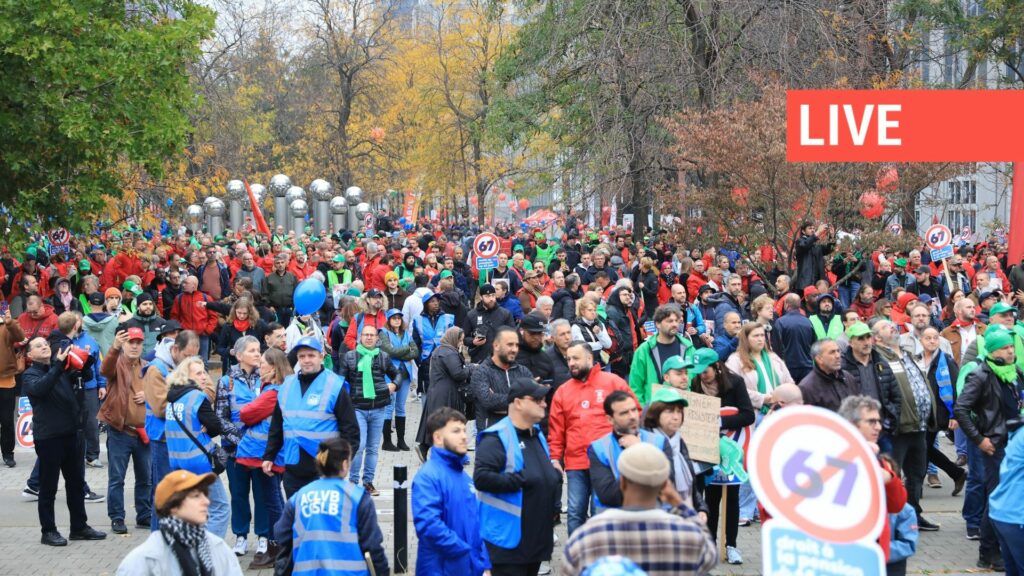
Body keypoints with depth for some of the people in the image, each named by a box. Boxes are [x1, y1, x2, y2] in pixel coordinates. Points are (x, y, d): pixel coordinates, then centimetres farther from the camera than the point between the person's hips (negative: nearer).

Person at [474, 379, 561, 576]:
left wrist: (554, 503, 13)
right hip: (508, 538, -9)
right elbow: (481, 477, -26)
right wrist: (519, 480, -25)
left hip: (536, 537, 9)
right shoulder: (497, 438, -14)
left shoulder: (537, 435, 16)